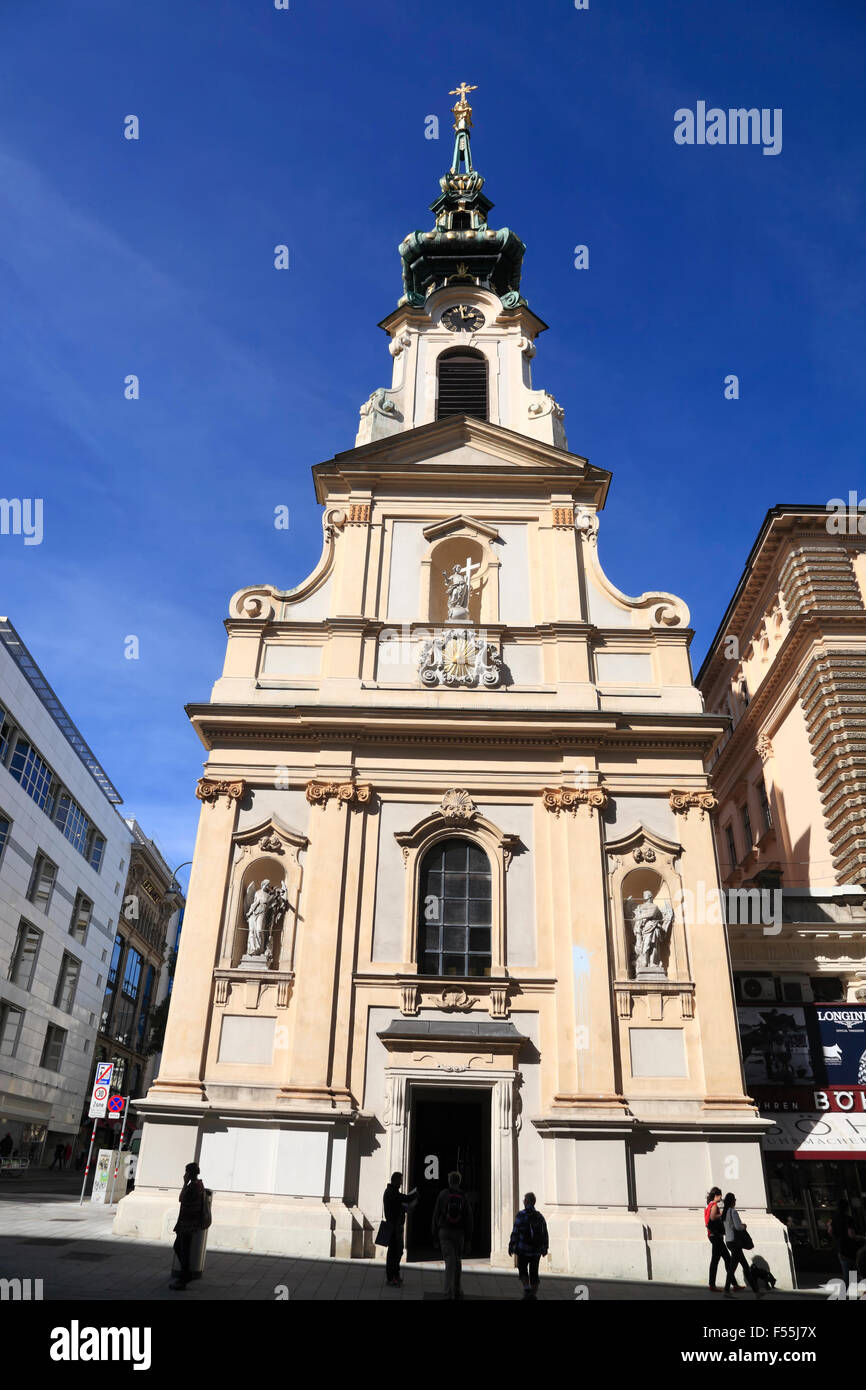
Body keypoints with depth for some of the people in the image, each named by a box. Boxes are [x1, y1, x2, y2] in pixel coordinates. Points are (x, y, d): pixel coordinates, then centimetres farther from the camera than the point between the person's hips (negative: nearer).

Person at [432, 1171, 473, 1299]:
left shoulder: (442, 1195, -1)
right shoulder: (464, 1197, 0)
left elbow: (436, 1215, 0)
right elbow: (469, 1218, -1)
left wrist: (435, 1236, 5)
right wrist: (468, 1238, 5)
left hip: (444, 1232, -1)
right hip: (459, 1232, 1)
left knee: (449, 1261, -3)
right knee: (457, 1261, 16)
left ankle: (449, 1292, -16)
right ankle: (457, 1290, 24)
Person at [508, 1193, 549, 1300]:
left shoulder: (521, 1215, -11)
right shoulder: (540, 1216, 4)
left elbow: (515, 1232, -13)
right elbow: (545, 1234, 8)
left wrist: (511, 1246, -4)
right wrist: (545, 1248, 18)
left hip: (523, 1250, -4)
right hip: (537, 1251, 4)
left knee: (522, 1269, 12)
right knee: (534, 1272, 13)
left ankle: (527, 1288, -7)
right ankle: (534, 1294, 12)